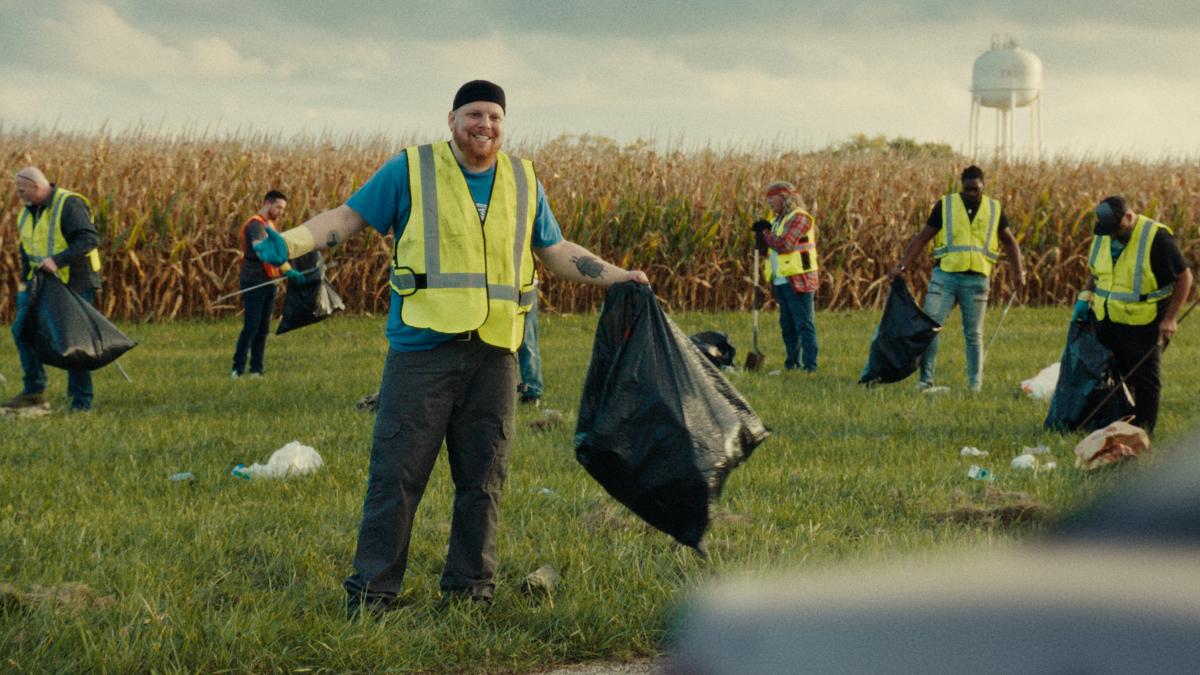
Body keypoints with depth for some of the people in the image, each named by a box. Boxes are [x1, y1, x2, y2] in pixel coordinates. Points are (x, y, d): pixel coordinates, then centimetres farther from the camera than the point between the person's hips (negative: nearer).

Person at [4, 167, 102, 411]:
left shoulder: (69, 205, -16)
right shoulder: (29, 212, 11)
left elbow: (90, 239, -25)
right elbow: (26, 249, 24)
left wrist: (57, 260, -31)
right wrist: (24, 282, 17)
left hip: (75, 281, -8)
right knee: (22, 329, -1)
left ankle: (81, 401, 3)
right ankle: (34, 391, 5)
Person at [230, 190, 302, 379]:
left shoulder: (270, 224, 17)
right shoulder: (256, 225, -15)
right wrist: (287, 270, -38)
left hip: (268, 282, 9)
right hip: (253, 282, -9)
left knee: (263, 329, 8)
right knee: (251, 327, -10)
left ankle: (256, 369, 12)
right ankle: (237, 369, -6)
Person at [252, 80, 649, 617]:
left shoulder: (524, 183, 15)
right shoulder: (410, 170, 3)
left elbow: (556, 251, 25)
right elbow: (348, 217, 3)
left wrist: (619, 278, 17)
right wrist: (288, 244, -12)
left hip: (493, 355, 4)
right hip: (423, 348, -4)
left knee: (483, 480, 7)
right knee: (395, 475, -6)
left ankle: (469, 590, 17)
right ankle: (370, 592, 0)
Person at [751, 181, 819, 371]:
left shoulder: (799, 218, -10)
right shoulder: (779, 220, 18)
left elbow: (784, 245, -21)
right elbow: (765, 249, 17)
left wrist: (766, 233, -6)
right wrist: (761, 233, -1)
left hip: (798, 282, -9)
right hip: (781, 282, 9)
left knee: (803, 325, -8)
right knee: (787, 325, 13)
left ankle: (810, 365, -9)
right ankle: (793, 363, 20)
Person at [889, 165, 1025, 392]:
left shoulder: (995, 209, 7)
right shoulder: (945, 205, 2)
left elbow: (1009, 242, 18)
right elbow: (922, 237, 2)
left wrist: (1018, 271, 6)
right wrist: (901, 266, -7)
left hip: (976, 279, 1)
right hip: (945, 274, -1)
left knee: (973, 333, 6)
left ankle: (975, 384, 13)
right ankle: (926, 380, -4)